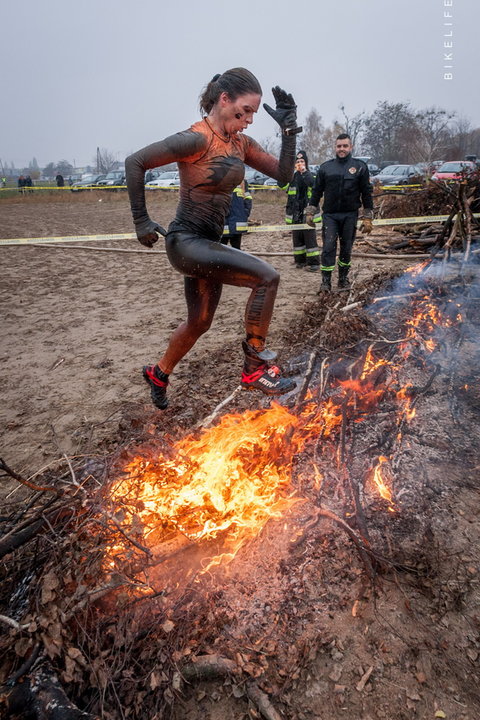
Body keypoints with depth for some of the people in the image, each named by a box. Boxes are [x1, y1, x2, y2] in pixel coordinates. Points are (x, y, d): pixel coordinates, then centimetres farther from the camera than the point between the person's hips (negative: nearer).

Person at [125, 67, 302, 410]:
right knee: (266, 276, -22)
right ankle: (255, 367, -9)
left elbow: (284, 174, 8)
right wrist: (141, 220, -13)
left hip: (208, 243, 9)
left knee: (199, 322, 19)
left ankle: (159, 373, 43)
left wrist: (289, 129, -3)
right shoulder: (197, 139, -16)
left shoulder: (241, 143, 7)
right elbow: (135, 162, -13)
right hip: (186, 242, -9)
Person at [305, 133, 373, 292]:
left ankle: (343, 278, 21)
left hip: (350, 215, 0)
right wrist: (310, 212, 8)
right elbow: (316, 191, 13)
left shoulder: (360, 166, 4)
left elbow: (367, 193, 5)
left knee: (346, 248, 8)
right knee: (328, 248, -9)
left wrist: (367, 218, 1)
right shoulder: (325, 167, 7)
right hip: (329, 215, 0)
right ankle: (326, 282, -5)